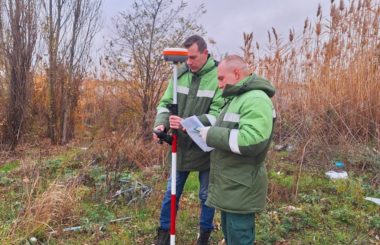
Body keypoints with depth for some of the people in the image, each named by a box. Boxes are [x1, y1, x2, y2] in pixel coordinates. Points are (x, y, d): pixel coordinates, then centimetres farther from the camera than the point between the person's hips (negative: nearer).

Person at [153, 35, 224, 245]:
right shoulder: (181, 73, -2)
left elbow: (218, 114, -22)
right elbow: (166, 103, 1)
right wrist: (161, 124, -19)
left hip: (205, 148, -3)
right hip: (180, 146, 4)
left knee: (207, 195, 15)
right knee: (171, 192, 16)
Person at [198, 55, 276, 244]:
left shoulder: (256, 99, -17)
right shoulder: (237, 98, 17)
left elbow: (251, 141, -30)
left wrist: (211, 135, -20)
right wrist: (209, 132, 8)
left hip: (241, 189, -10)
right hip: (230, 186, 10)